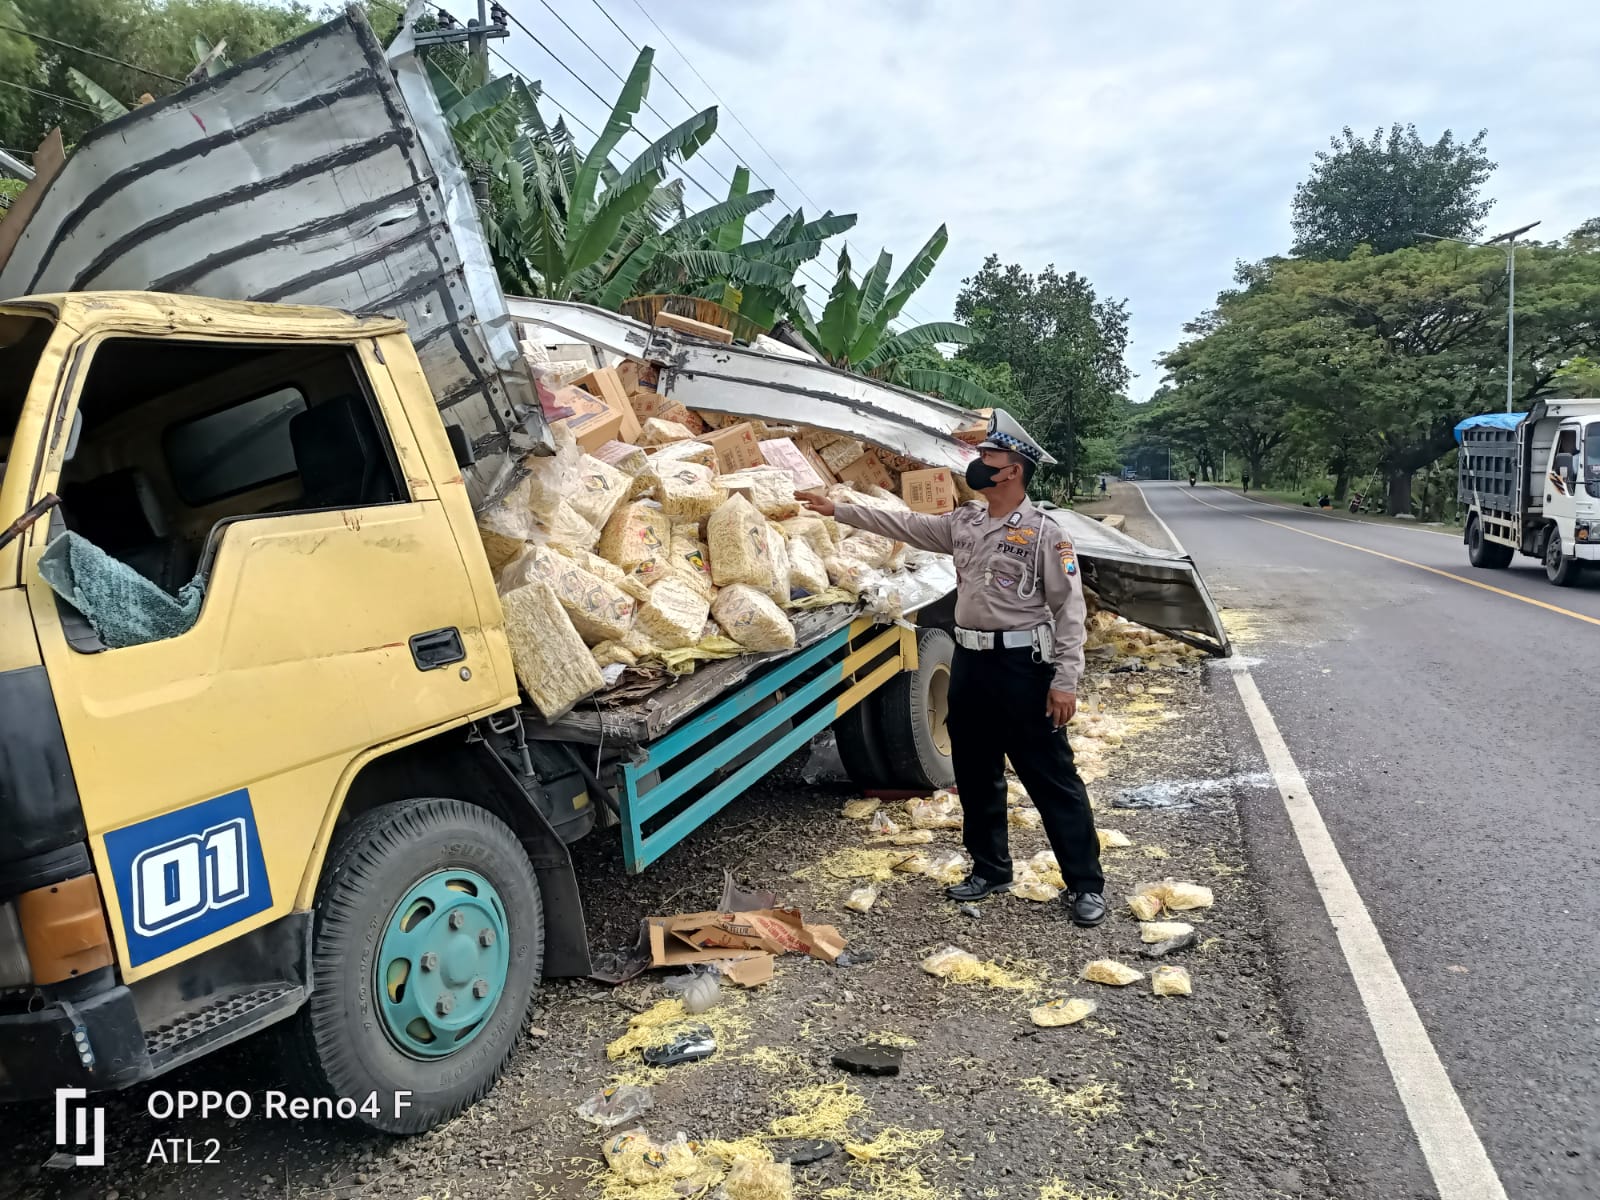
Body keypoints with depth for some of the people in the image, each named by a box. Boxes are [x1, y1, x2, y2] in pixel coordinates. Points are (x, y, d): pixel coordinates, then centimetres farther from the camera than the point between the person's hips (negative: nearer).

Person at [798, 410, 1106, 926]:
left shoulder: (1044, 531, -10)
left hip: (1023, 664, -7)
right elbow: (901, 524, 16)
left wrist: (1065, 680, -17)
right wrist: (837, 509, 13)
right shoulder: (963, 523, 10)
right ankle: (990, 869, 31)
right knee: (975, 774, 15)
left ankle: (1086, 883, 11)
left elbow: (1069, 608, -12)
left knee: (1052, 779, 0)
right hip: (969, 662, 7)